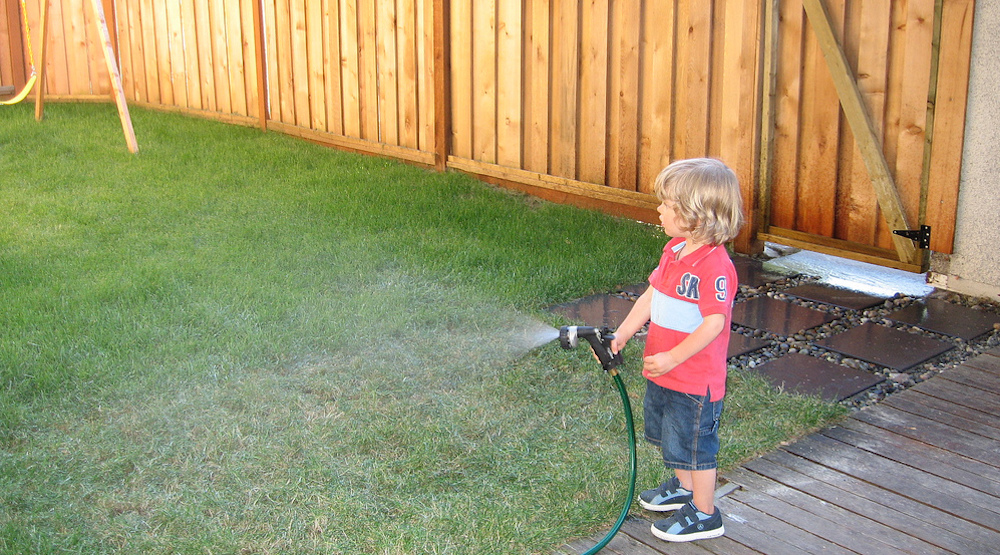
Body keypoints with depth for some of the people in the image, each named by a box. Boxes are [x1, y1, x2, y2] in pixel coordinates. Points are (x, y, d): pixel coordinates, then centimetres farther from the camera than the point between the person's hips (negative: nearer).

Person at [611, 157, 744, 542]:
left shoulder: (715, 265, -26)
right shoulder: (674, 250, 3)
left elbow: (714, 323, -27)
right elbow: (650, 297, 9)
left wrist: (672, 358, -24)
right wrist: (622, 334, 1)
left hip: (696, 378, -9)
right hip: (663, 372, 9)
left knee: (695, 444, 6)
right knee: (671, 434, 26)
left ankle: (705, 515, 23)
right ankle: (683, 486, 49)